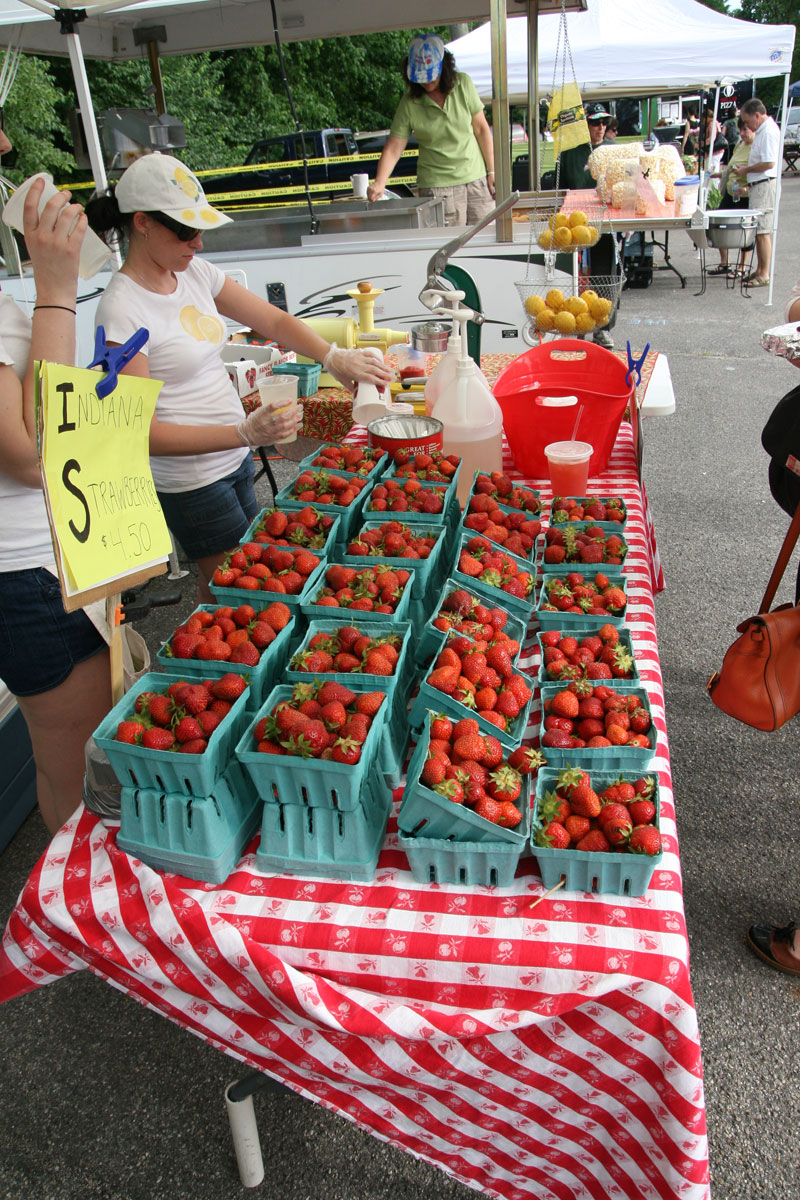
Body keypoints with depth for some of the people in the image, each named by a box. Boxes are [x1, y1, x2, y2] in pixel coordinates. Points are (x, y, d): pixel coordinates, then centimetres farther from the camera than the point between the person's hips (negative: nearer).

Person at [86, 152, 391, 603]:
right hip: (189, 479, -8)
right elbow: (140, 432, -23)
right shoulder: (123, 310, -19)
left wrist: (334, 357, -13)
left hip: (235, 460, 8)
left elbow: (274, 320, 6)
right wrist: (244, 434, -32)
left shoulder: (195, 272, 3)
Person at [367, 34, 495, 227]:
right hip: (437, 184, -2)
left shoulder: (463, 84, 1)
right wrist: (379, 183, -24)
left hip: (476, 177, 3)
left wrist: (492, 171, 3)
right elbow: (392, 148, -8)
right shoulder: (409, 104, -4)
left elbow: (481, 128, 6)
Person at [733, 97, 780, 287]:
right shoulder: (763, 130, 16)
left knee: (762, 231, -9)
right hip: (758, 185, 10)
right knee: (758, 230, 14)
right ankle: (760, 270, 22)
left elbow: (769, 163, -23)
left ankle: (764, 275, -7)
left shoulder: (769, 131, -16)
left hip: (765, 185, -10)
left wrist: (746, 170, -12)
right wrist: (747, 166, 13)